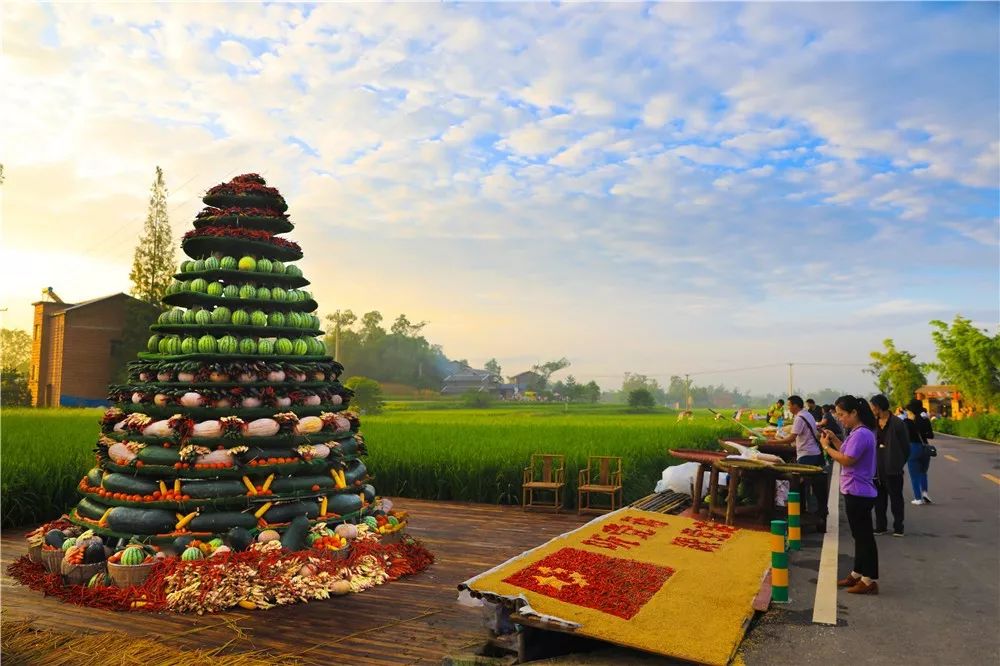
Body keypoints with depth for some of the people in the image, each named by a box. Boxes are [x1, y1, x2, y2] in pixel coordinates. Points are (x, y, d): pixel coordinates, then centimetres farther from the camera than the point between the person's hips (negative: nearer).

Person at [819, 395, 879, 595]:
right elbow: (847, 452, 16)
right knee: (860, 535, 18)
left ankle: (870, 580, 6)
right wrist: (835, 439, 6)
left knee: (864, 536, -2)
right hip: (855, 491, 11)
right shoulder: (858, 432, 12)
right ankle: (857, 574, 29)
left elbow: (847, 460, -21)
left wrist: (827, 447, -11)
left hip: (858, 493, -11)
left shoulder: (861, 434, -20)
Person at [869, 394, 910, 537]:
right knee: (879, 498, 11)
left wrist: (898, 464, -1)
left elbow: (906, 447, -5)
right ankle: (881, 526, 20)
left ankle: (898, 527, 16)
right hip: (877, 468, 5)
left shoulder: (897, 423, -11)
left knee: (895, 498, 7)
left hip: (892, 469, -5)